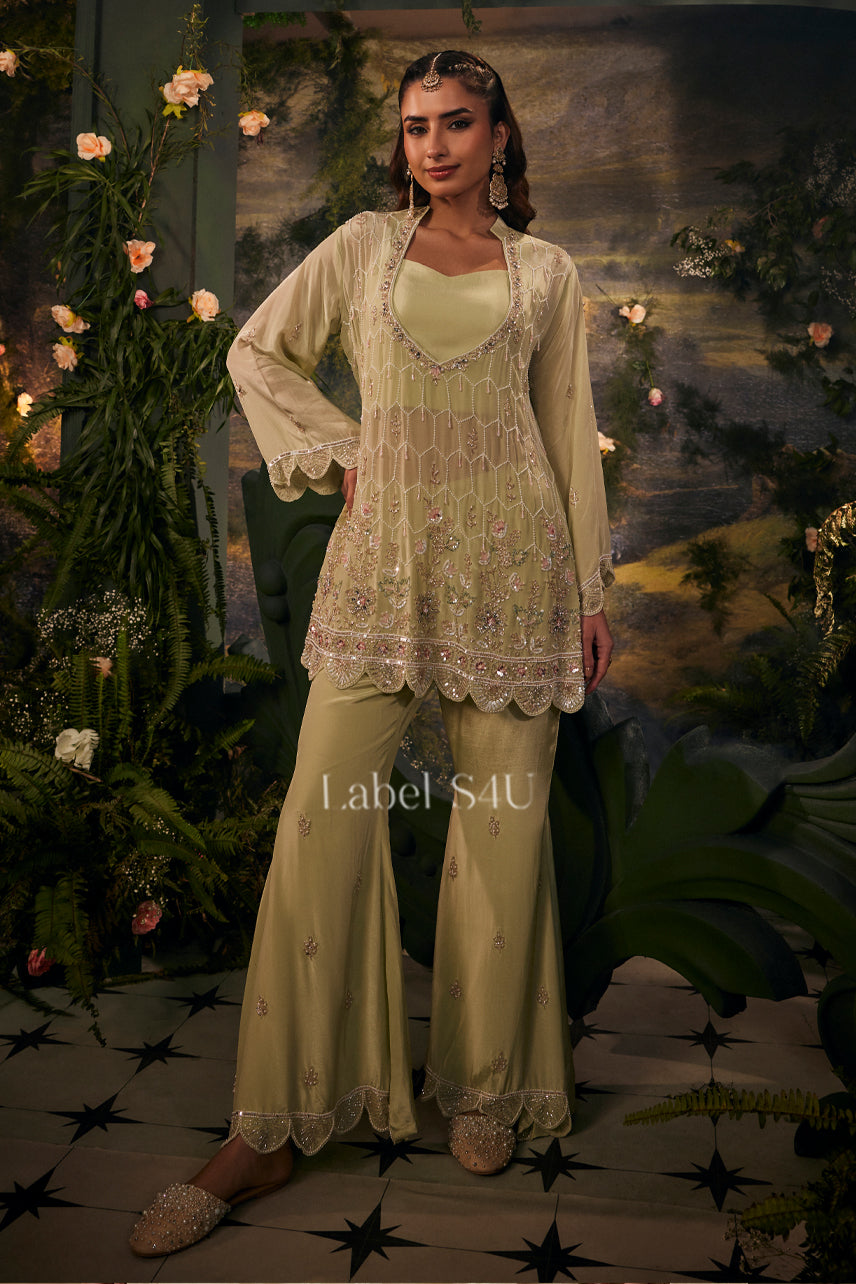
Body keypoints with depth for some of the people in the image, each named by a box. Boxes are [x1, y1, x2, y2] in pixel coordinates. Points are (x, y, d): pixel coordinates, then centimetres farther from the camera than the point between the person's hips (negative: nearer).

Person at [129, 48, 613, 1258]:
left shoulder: (547, 271, 14)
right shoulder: (363, 244, 15)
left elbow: (571, 430, 12)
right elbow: (259, 350, 19)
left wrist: (592, 589, 8)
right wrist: (337, 445, 6)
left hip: (512, 559, 0)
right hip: (384, 549, 0)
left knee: (505, 816, 0)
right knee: (323, 813, -6)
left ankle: (485, 1085, 20)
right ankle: (272, 1127, 4)